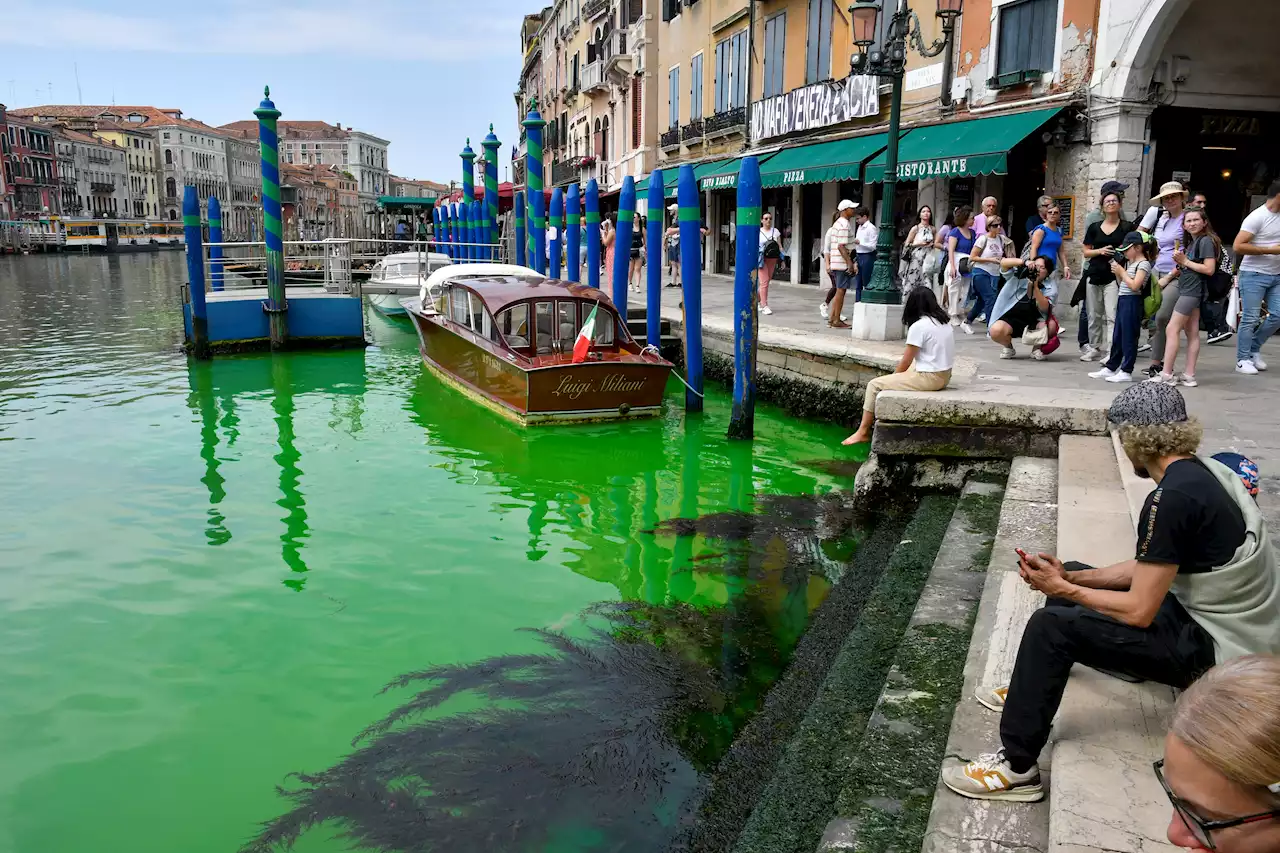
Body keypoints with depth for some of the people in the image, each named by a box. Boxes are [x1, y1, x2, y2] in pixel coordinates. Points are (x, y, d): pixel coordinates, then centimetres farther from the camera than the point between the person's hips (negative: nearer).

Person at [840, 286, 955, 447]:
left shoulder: (918, 326, -16)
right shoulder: (944, 323, 9)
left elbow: (905, 363, -11)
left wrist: (893, 377, 9)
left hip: (929, 378, -9)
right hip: (943, 375, 9)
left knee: (874, 385, -1)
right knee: (898, 370, 31)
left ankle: (863, 432, 6)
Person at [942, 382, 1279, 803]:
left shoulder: (1172, 498, -26)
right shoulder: (1200, 470, 4)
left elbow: (1139, 611, -24)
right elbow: (1149, 568, 10)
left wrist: (1062, 590, -10)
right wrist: (1068, 578, 2)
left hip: (1215, 649, -10)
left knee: (1052, 626, -19)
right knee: (1072, 578, 18)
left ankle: (1016, 767, -9)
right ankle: (1031, 689, 33)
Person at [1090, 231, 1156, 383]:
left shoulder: (1143, 264, -11)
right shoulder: (1129, 263, 15)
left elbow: (1135, 285, -21)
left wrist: (1121, 271, -14)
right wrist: (1117, 272, 3)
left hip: (1132, 302, -9)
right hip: (1122, 300, 9)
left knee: (1129, 338, -4)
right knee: (1117, 336, 13)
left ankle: (1126, 372, 0)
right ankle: (1110, 368, 20)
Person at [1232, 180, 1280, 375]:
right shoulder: (1257, 217, -13)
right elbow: (1238, 247, -19)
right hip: (1254, 275, -7)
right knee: (1250, 319, -4)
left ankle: (1254, 349, 21)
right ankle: (1242, 360, 3)